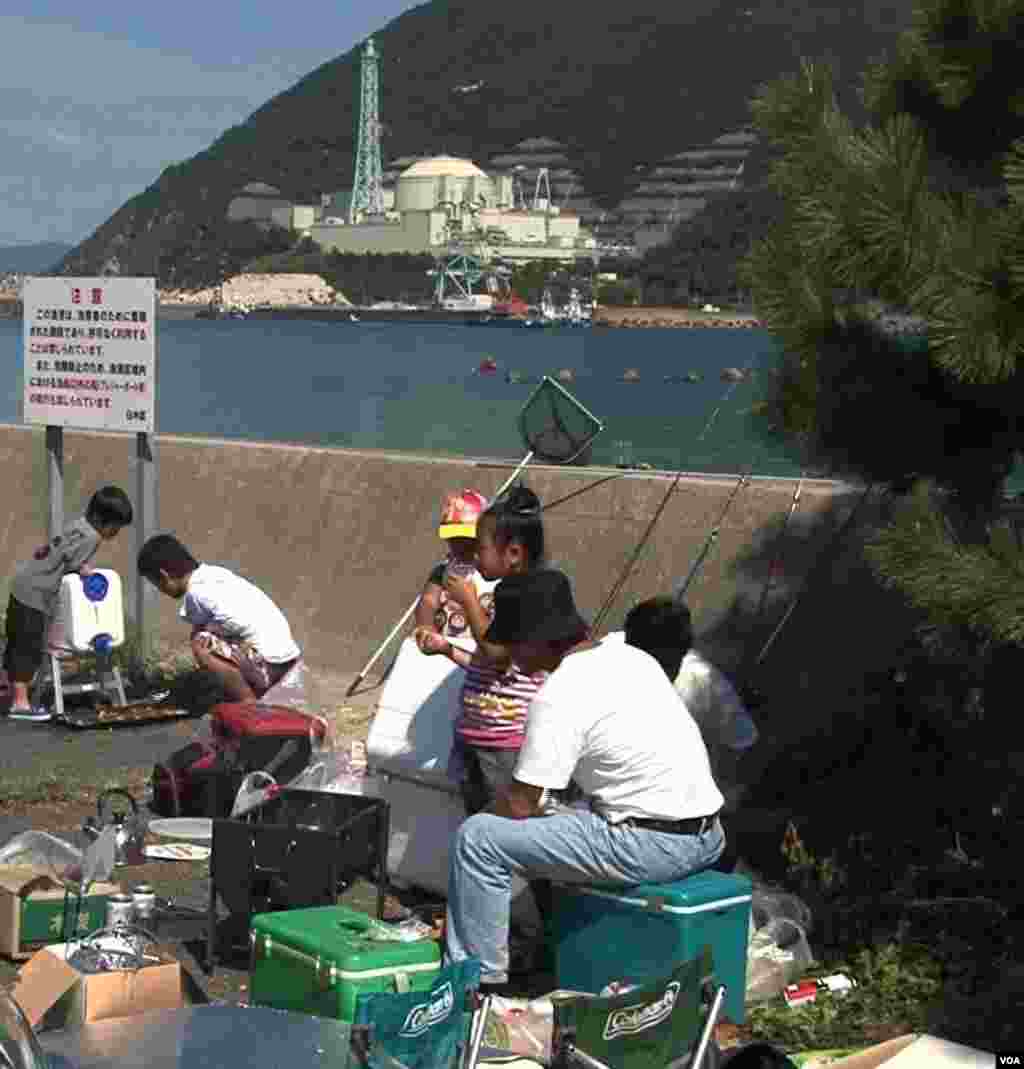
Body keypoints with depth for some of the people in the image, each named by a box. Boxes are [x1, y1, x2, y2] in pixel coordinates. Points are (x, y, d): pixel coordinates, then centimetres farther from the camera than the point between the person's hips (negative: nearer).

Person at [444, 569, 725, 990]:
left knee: (477, 839, -4)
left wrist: (480, 822, 9)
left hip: (652, 847, -9)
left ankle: (478, 980, 5)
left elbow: (520, 804, -13)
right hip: (706, 837, 9)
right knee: (561, 816, 34)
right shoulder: (631, 657, 11)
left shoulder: (560, 696, -15)